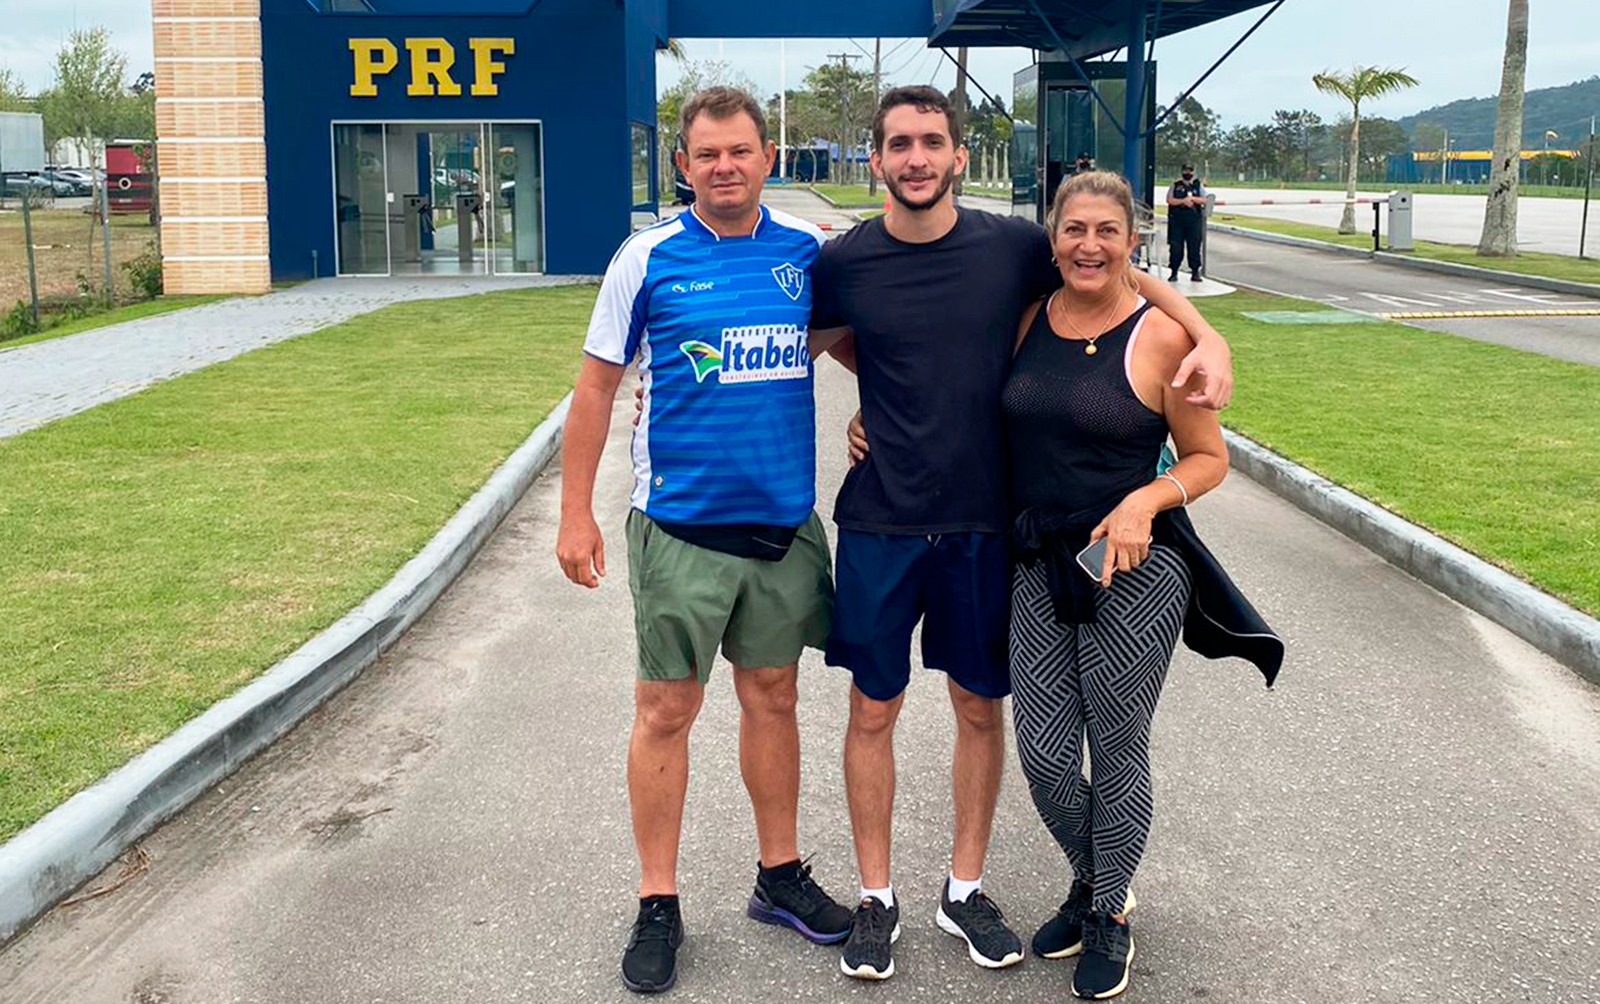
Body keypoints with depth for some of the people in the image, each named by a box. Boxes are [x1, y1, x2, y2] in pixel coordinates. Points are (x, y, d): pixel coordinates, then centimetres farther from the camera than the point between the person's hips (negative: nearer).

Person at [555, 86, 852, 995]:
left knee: (773, 696, 14)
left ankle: (780, 875, 29)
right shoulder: (649, 258, -5)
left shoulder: (807, 250, 3)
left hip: (784, 519, 3)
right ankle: (659, 905, 17)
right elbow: (598, 385, -1)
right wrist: (576, 512, -4)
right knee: (667, 711, 3)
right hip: (683, 524, -3)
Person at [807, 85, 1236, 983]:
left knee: (981, 708, 11)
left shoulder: (1013, 246, -4)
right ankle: (877, 899, 24)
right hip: (881, 525, -1)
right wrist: (881, 403, 6)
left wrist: (1210, 337, -6)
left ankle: (965, 889, 30)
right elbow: (809, 345, 16)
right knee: (874, 710, 7)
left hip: (985, 523, 1)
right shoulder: (845, 263, -4)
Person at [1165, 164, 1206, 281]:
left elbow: (1204, 200, 4)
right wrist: (1183, 201, -12)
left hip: (1194, 220, 1)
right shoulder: (1175, 185, 8)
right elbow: (1169, 200, -1)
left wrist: (1192, 198, -11)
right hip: (1177, 220, -1)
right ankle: (1174, 272, 6)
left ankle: (1195, 272, 8)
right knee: (1175, 247, -2)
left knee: (1194, 246, 1)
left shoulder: (1198, 185, 11)